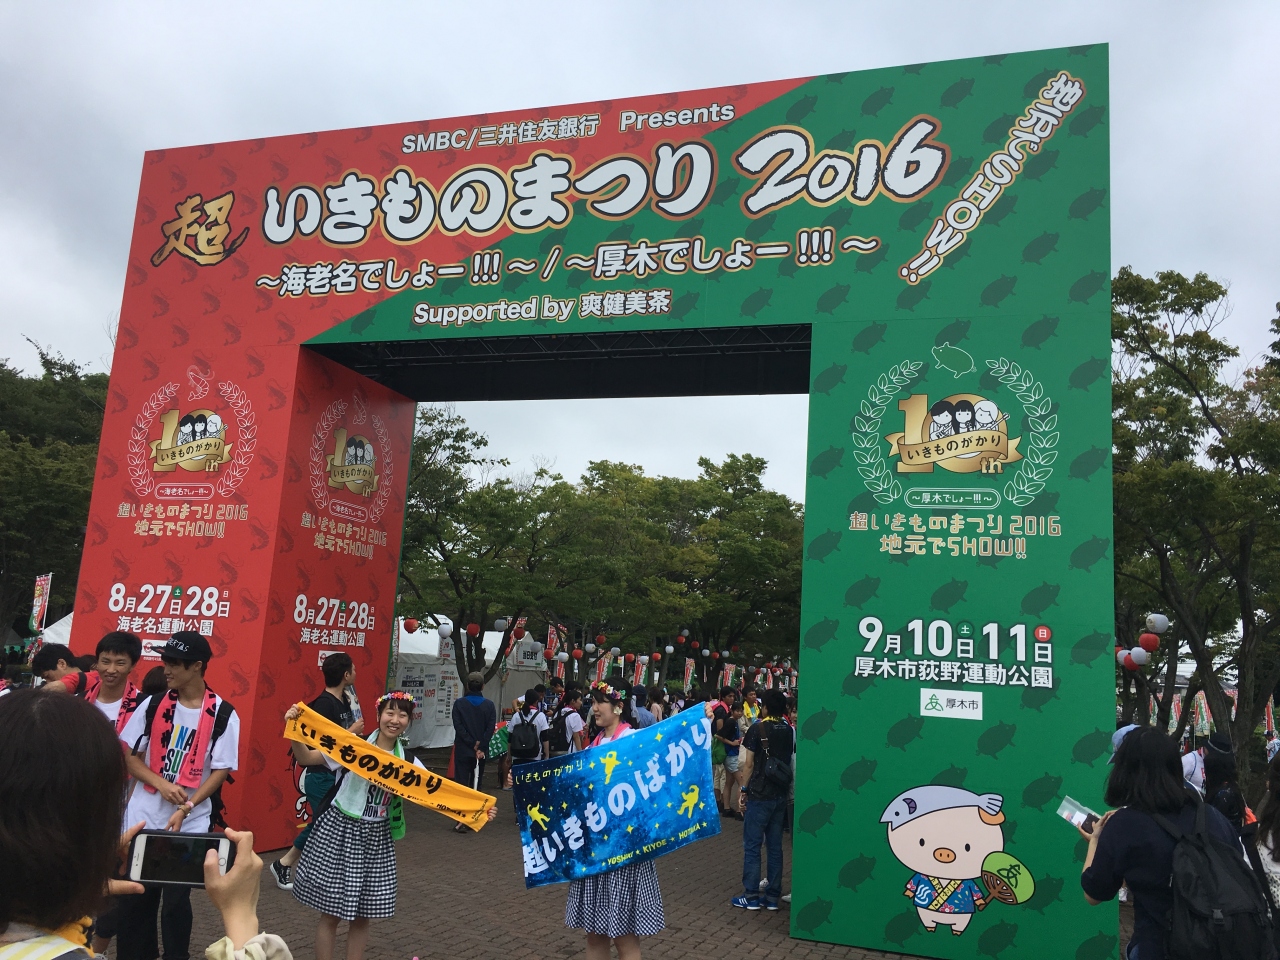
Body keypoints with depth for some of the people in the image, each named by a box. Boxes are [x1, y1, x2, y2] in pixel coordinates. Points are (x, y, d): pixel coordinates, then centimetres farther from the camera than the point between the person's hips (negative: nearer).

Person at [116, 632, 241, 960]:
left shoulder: (223, 714, -7)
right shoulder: (153, 705, 0)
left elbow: (221, 771, -7)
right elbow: (130, 755, 3)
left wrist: (185, 809, -17)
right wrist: (161, 784, -13)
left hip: (191, 822, -3)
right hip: (143, 817, 3)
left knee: (176, 900, 4)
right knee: (133, 898, 11)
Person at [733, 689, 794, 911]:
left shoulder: (757, 730, -9)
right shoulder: (790, 731, 5)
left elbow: (749, 764, -8)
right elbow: (792, 763, 8)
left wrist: (743, 790, 0)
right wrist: (788, 789, 16)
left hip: (759, 795, -5)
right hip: (781, 795, 5)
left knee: (752, 846, 3)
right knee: (775, 846, 10)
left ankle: (751, 897, 5)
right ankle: (773, 897, 13)